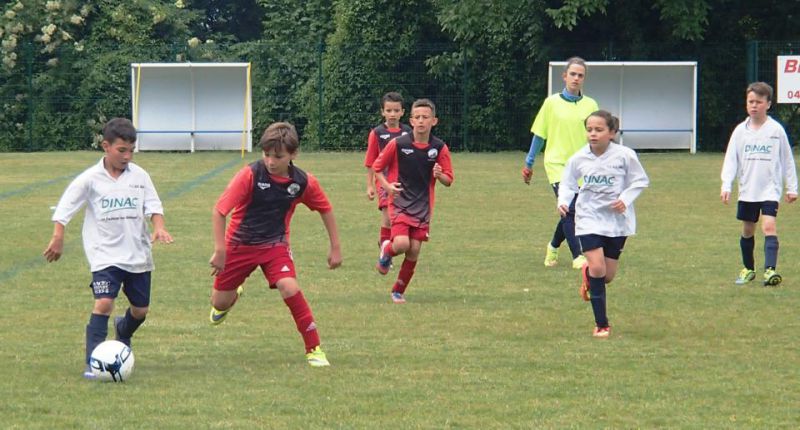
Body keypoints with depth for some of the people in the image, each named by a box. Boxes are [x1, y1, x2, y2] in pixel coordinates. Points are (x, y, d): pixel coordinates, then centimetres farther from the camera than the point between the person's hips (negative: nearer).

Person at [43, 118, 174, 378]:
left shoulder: (139, 176, 1)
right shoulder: (90, 179, -6)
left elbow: (153, 206, 2)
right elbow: (64, 209, -3)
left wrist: (159, 227, -16)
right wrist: (58, 239, -9)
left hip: (138, 255, 4)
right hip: (105, 255, -3)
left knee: (140, 310, 13)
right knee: (104, 303, -21)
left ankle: (123, 332, 49)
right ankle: (92, 363, -17)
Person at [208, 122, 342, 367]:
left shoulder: (303, 183, -13)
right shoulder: (250, 175, -22)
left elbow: (325, 209, 6)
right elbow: (219, 211, -21)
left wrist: (335, 248, 6)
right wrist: (220, 250, -24)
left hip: (275, 245, 0)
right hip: (240, 243, 0)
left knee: (290, 288, -26)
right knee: (220, 304, 8)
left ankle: (313, 349, -13)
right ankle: (233, 294, 49)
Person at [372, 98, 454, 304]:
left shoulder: (439, 148, -3)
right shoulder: (398, 144, -8)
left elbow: (448, 181, 4)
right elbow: (377, 167, 5)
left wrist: (440, 175, -18)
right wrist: (387, 185, -11)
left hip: (423, 207, 2)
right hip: (400, 203, -2)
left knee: (414, 250, 0)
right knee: (401, 244, -21)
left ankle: (399, 291, 18)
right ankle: (386, 250, 16)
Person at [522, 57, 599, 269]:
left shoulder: (590, 105, 5)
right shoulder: (552, 103, 1)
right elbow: (539, 134, 7)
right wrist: (529, 164, 9)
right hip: (557, 163, -3)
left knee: (569, 214, 8)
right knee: (569, 209, -17)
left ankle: (553, 248, 33)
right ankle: (577, 257, -15)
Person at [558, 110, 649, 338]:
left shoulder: (624, 155, -13)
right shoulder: (579, 159, -7)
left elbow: (640, 181, -1)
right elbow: (567, 183, 8)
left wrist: (625, 199, -17)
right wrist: (563, 201, -11)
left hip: (617, 220, 0)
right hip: (589, 218, 0)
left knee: (608, 275, 6)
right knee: (597, 268, -15)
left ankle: (587, 273, 45)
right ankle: (601, 324, -3)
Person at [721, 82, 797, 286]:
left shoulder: (776, 130, -2)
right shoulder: (740, 131, 3)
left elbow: (787, 160, 5)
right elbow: (731, 159, 2)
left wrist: (791, 187, 5)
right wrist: (726, 186, -9)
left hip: (770, 189, -3)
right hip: (747, 190, 3)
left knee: (769, 226, -19)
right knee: (747, 230, 11)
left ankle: (770, 270, -28)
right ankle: (748, 269, 28)